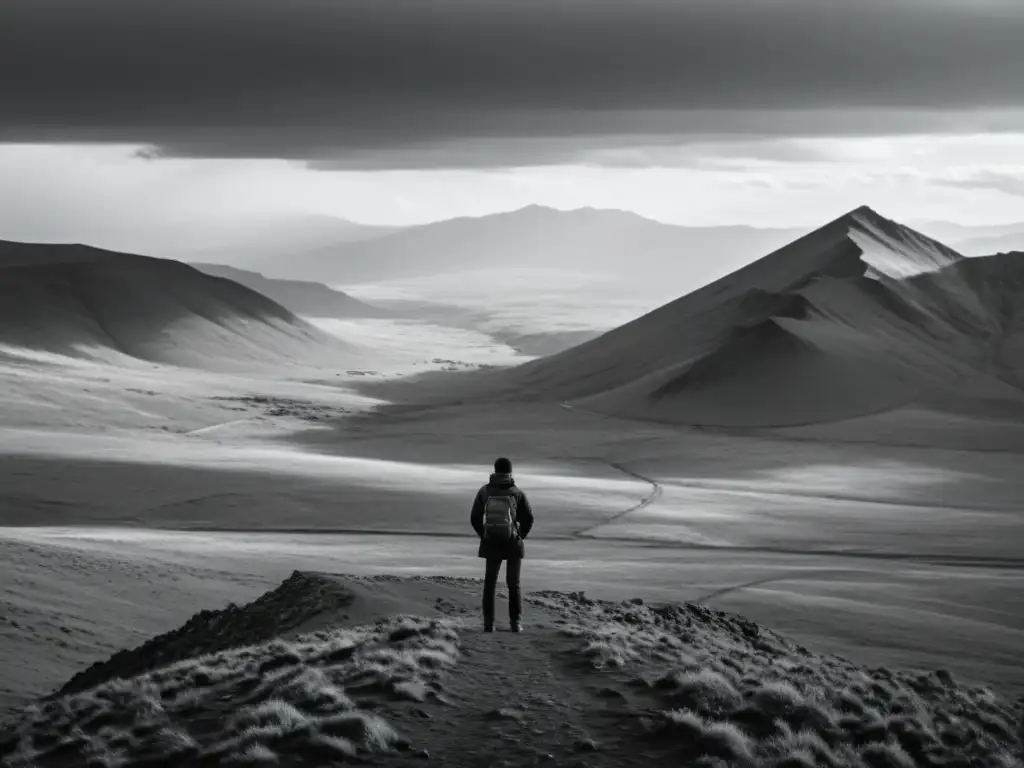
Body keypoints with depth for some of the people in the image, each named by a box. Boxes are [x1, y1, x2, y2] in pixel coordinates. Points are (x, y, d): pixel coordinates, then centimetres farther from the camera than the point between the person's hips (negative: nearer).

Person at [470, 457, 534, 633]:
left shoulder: (484, 491, -3)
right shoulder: (516, 493, -9)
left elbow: (475, 518, -1)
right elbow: (529, 518, -8)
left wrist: (484, 536, 10)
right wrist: (520, 536, 6)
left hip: (491, 544, 1)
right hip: (513, 544, -1)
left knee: (490, 583, 10)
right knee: (514, 584, 8)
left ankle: (488, 623, 4)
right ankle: (516, 623, 3)